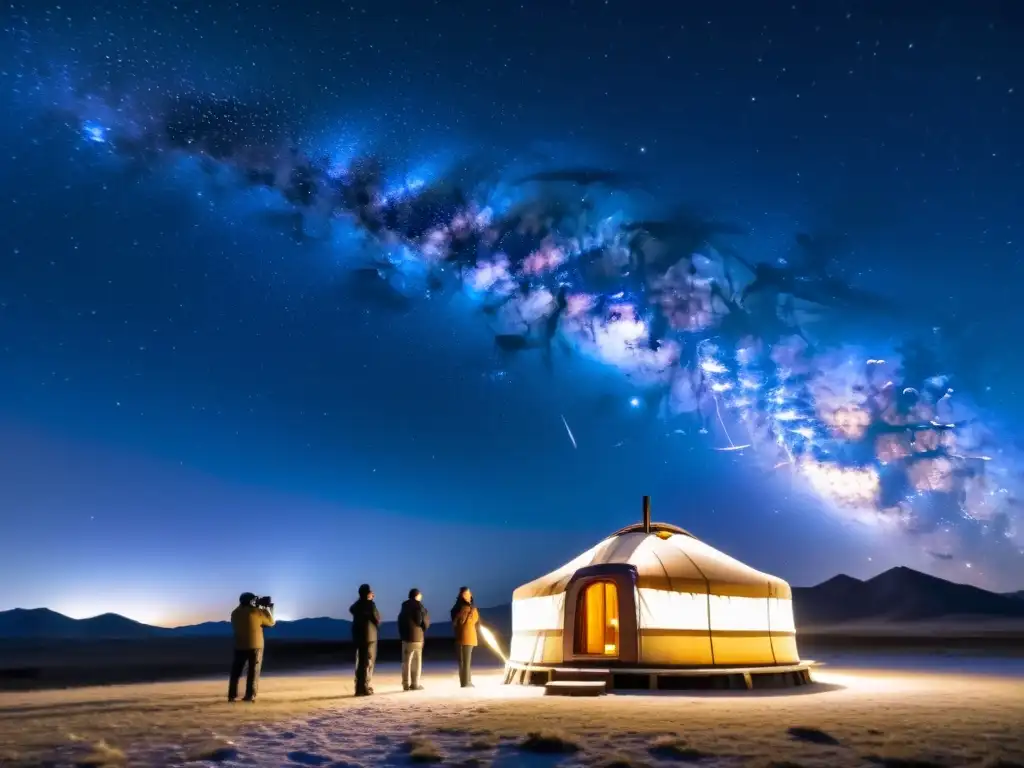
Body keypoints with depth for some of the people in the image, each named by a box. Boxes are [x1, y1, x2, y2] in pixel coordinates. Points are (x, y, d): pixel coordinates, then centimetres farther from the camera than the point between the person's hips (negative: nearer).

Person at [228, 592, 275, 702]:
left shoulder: (235, 613, 4)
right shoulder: (257, 612, -9)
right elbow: (271, 622, 1)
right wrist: (268, 609, 12)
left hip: (239, 646, 4)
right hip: (255, 646, -3)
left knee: (236, 671, 10)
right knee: (253, 672, 3)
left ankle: (232, 695, 9)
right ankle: (250, 696, -1)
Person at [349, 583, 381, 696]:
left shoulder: (356, 605, 8)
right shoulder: (370, 604, -10)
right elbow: (377, 620, -10)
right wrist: (375, 625, 13)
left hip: (358, 636, 7)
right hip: (369, 636, -6)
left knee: (360, 662, 12)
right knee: (368, 663, -2)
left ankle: (359, 688, 12)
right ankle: (365, 688, -4)